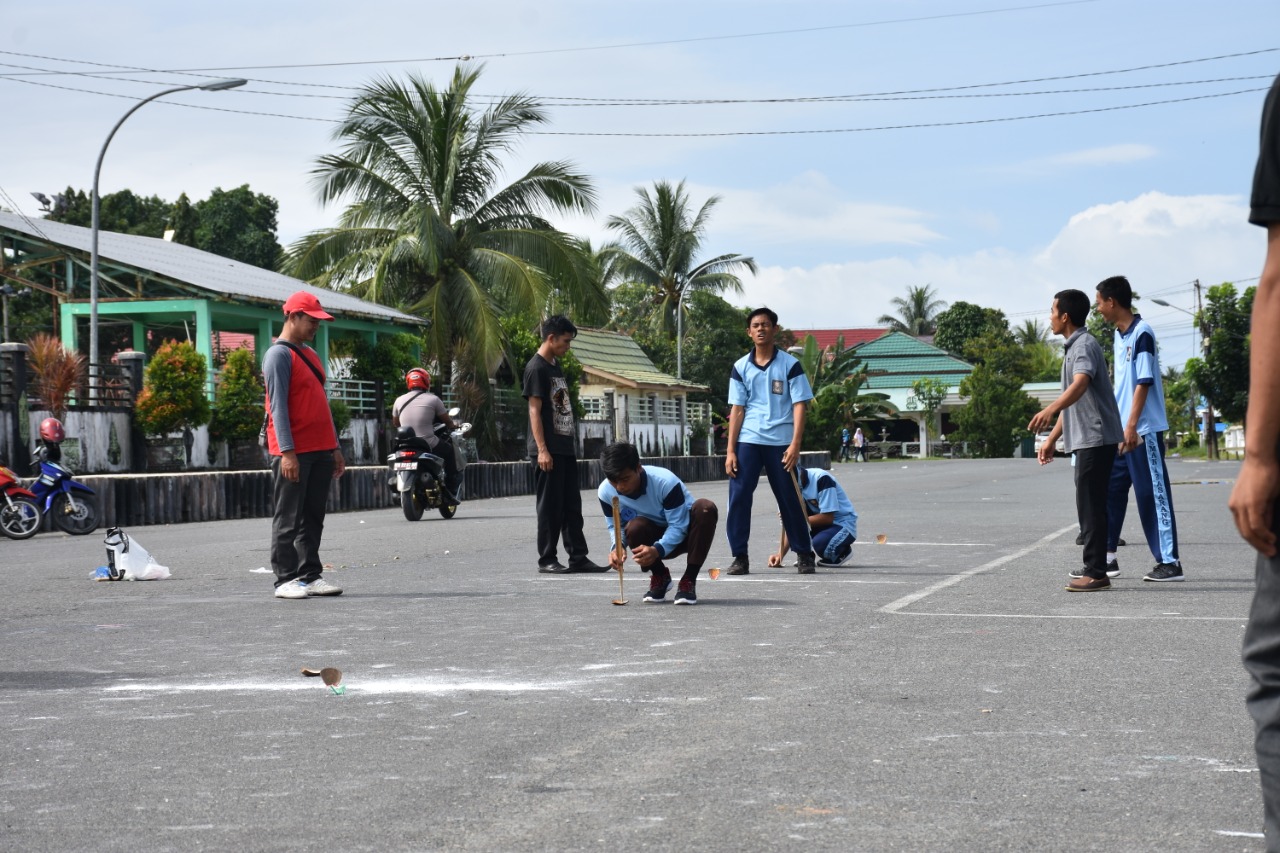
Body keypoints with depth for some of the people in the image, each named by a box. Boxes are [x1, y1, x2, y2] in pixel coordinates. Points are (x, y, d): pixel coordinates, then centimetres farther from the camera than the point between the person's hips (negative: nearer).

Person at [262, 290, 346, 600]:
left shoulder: (311, 355, 18)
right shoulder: (279, 355, -8)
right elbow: (278, 406, -15)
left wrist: (335, 447, 19)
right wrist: (287, 452, -20)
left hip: (320, 451, 8)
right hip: (293, 453, -8)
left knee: (313, 518, 10)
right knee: (288, 519, -4)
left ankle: (311, 575, 14)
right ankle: (286, 580, -2)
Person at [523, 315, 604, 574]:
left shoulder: (556, 366, 17)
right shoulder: (536, 368, -11)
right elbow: (535, 410, -15)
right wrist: (541, 449, -20)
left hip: (565, 448, 9)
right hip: (548, 451, -9)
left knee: (572, 506, 8)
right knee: (550, 507, -4)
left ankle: (578, 557, 12)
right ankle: (547, 560, 2)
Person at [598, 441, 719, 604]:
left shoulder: (665, 481, -31)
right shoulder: (605, 492, -19)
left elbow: (678, 526, -26)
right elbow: (615, 526, -6)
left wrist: (658, 550, -43)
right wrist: (618, 547, -29)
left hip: (684, 534, -2)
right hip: (654, 537, 2)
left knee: (705, 508, -35)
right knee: (635, 528, -34)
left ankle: (689, 579, -23)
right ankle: (659, 576, -3)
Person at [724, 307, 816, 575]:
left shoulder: (789, 364, 1)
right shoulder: (741, 367, 7)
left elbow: (799, 406, -2)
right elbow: (737, 410, 7)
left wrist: (795, 445, -13)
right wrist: (730, 451, 1)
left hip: (781, 442, -2)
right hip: (748, 441, 2)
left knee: (789, 500, 3)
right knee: (739, 497, -6)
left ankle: (804, 555, 14)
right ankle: (740, 557, 0)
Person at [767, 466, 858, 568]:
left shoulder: (822, 479, -24)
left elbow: (827, 517, -25)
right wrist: (780, 555, -15)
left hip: (844, 525, -7)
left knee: (819, 543, -34)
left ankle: (843, 551, -2)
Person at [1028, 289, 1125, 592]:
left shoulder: (1084, 345, -13)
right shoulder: (1073, 348, 20)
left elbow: (1080, 385, -33)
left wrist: (1049, 410, -47)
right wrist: (1052, 438, 25)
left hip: (1096, 438, -10)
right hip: (1086, 438, 10)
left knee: (1091, 505, -10)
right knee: (1089, 506, 13)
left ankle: (1095, 572, -9)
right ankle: (1093, 568, 19)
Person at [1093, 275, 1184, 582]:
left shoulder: (1142, 333, -14)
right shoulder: (1119, 334, 12)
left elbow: (1143, 383, -18)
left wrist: (1132, 426, -20)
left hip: (1143, 429, -9)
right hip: (1120, 429, 9)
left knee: (1152, 493, -5)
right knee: (1111, 490, 9)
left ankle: (1169, 562, 1)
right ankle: (1107, 557, 16)